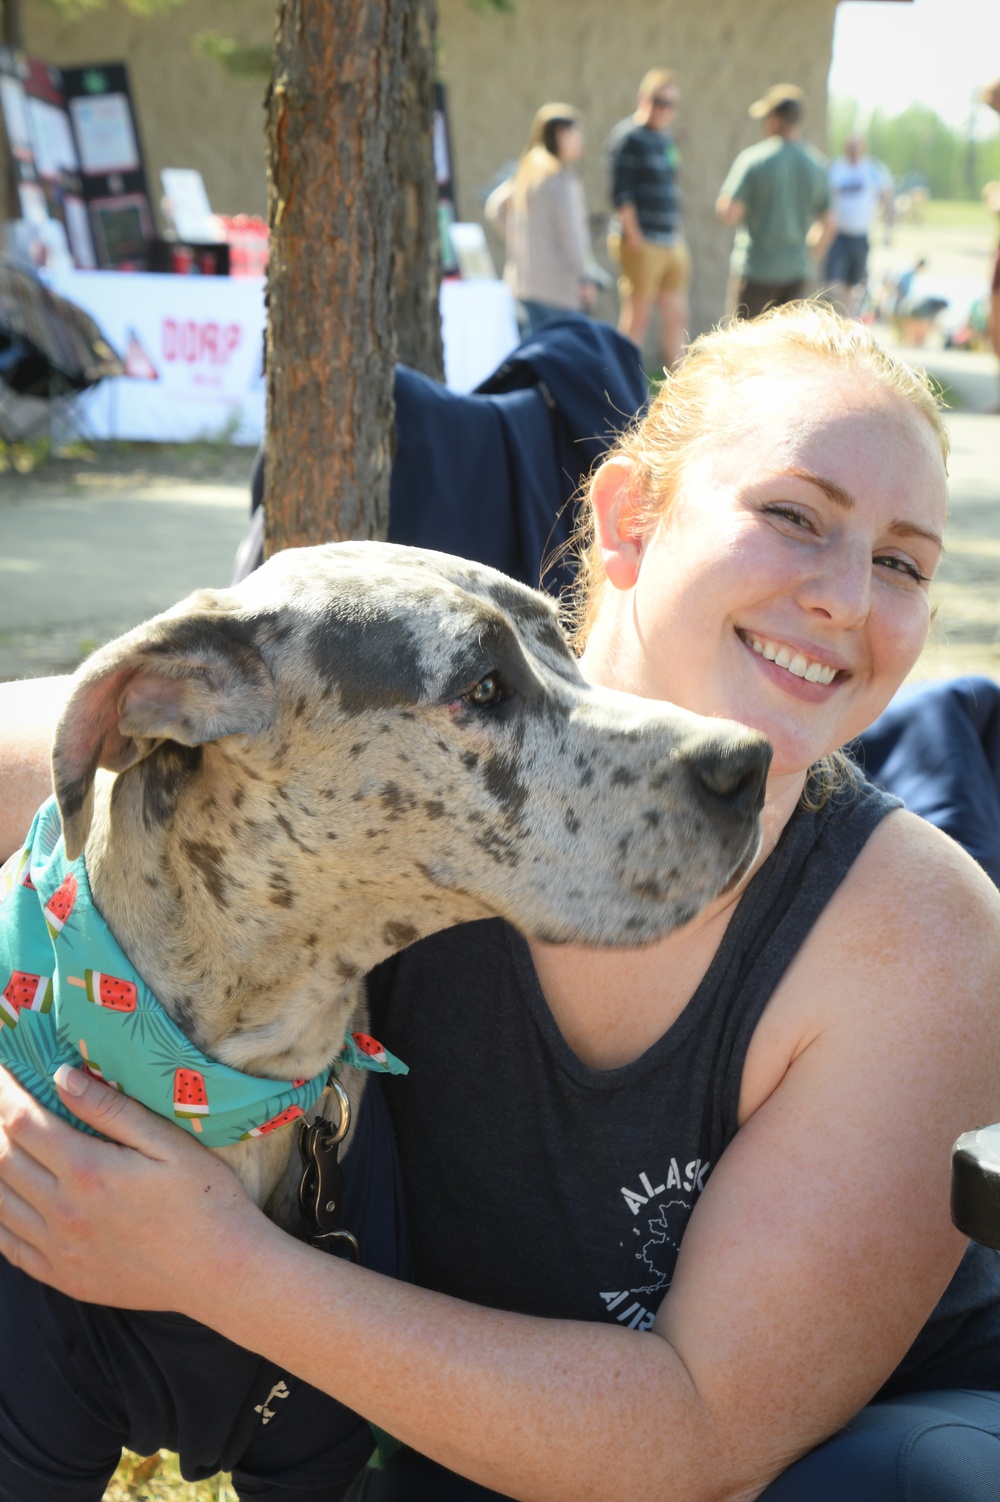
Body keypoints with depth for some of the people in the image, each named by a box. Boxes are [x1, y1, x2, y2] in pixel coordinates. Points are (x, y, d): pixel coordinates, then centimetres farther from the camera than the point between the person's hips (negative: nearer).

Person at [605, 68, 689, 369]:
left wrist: (678, 236, 15)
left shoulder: (666, 136, 16)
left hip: (672, 242, 8)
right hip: (642, 242, -8)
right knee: (637, 317, -3)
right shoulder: (628, 137, -9)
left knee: (676, 316, 8)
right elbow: (621, 194, -13)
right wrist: (635, 238, -16)